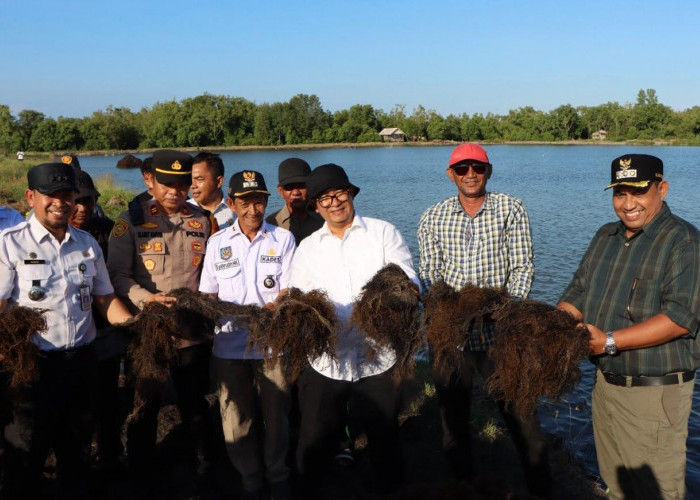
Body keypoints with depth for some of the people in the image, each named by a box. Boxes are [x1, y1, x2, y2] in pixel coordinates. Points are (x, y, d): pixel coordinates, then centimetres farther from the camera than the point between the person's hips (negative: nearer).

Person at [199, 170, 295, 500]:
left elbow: (289, 292, -4)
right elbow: (208, 294, 7)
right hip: (229, 345, 1)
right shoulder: (217, 243, 5)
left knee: (275, 415, 10)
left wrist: (268, 313, -22)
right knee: (236, 418, 10)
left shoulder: (283, 239, 1)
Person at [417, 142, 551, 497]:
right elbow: (428, 274, 2)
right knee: (453, 417, 15)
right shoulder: (432, 218, 6)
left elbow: (522, 266, -4)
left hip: (498, 332, -2)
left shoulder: (511, 209, 2)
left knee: (521, 416, 1)